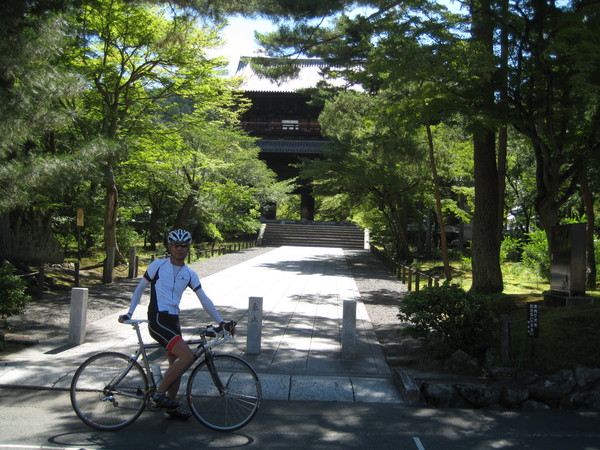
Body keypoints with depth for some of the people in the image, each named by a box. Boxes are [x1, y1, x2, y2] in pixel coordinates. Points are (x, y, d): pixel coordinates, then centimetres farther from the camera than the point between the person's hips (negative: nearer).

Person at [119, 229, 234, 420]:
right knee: (188, 356, -20)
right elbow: (140, 288, 8)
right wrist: (129, 313, 3)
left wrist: (221, 322, 3)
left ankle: (172, 406, 26)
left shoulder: (190, 274, 10)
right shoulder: (157, 265, -2)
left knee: (175, 364, 11)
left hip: (173, 321, 6)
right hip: (157, 320, -6)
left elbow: (204, 300, 10)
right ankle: (158, 395, -9)